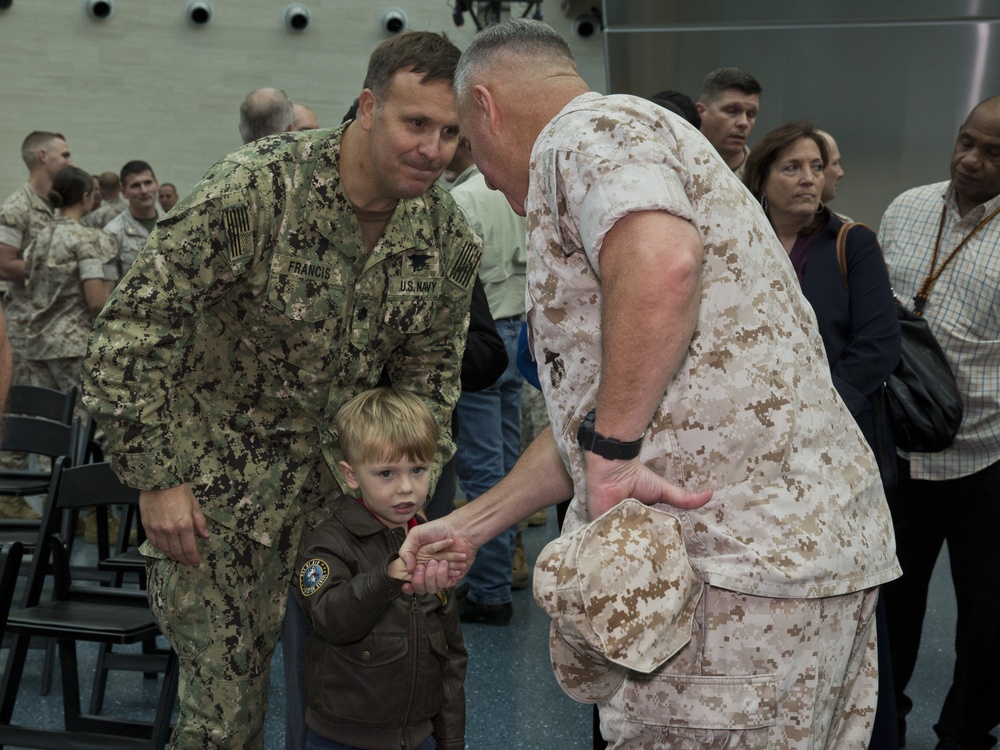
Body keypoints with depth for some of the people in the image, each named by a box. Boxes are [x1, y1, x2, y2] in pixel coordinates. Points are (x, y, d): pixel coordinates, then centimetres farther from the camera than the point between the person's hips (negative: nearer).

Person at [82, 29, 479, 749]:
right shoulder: (252, 189, -23)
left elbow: (430, 368, 8)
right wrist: (157, 479, -17)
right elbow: (130, 332, -19)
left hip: (342, 481, 5)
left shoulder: (448, 232, -5)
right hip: (215, 483, -4)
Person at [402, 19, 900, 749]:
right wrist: (471, 525, 25)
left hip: (742, 556, -10)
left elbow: (664, 262, -30)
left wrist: (609, 453, -22)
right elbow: (595, 412, 25)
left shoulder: (587, 129, -5)